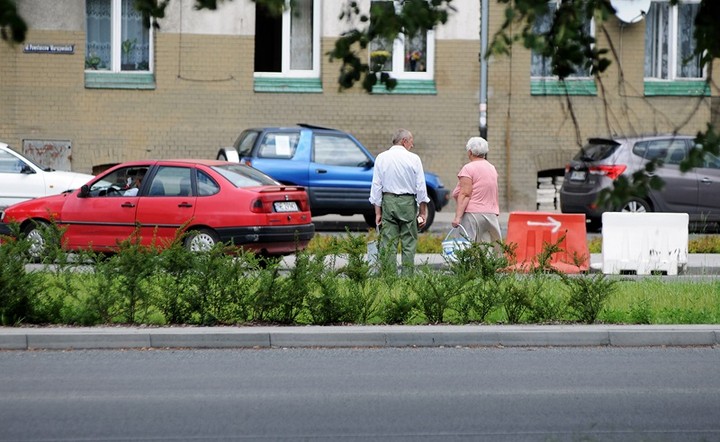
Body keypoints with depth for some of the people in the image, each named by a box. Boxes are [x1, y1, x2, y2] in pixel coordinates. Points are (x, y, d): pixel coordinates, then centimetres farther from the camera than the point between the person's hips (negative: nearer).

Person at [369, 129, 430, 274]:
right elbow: (421, 187, -1)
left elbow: (376, 186, 3)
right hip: (408, 202, -2)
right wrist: (423, 211, 5)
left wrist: (378, 211, 5)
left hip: (388, 202, 2)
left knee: (388, 244, 1)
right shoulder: (414, 159, -2)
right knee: (409, 243, 2)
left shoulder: (381, 158, 4)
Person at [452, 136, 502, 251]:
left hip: (473, 213, -7)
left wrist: (458, 216, -16)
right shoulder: (492, 168, 16)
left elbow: (465, 194, -13)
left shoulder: (468, 168, -6)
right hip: (491, 214, 7)